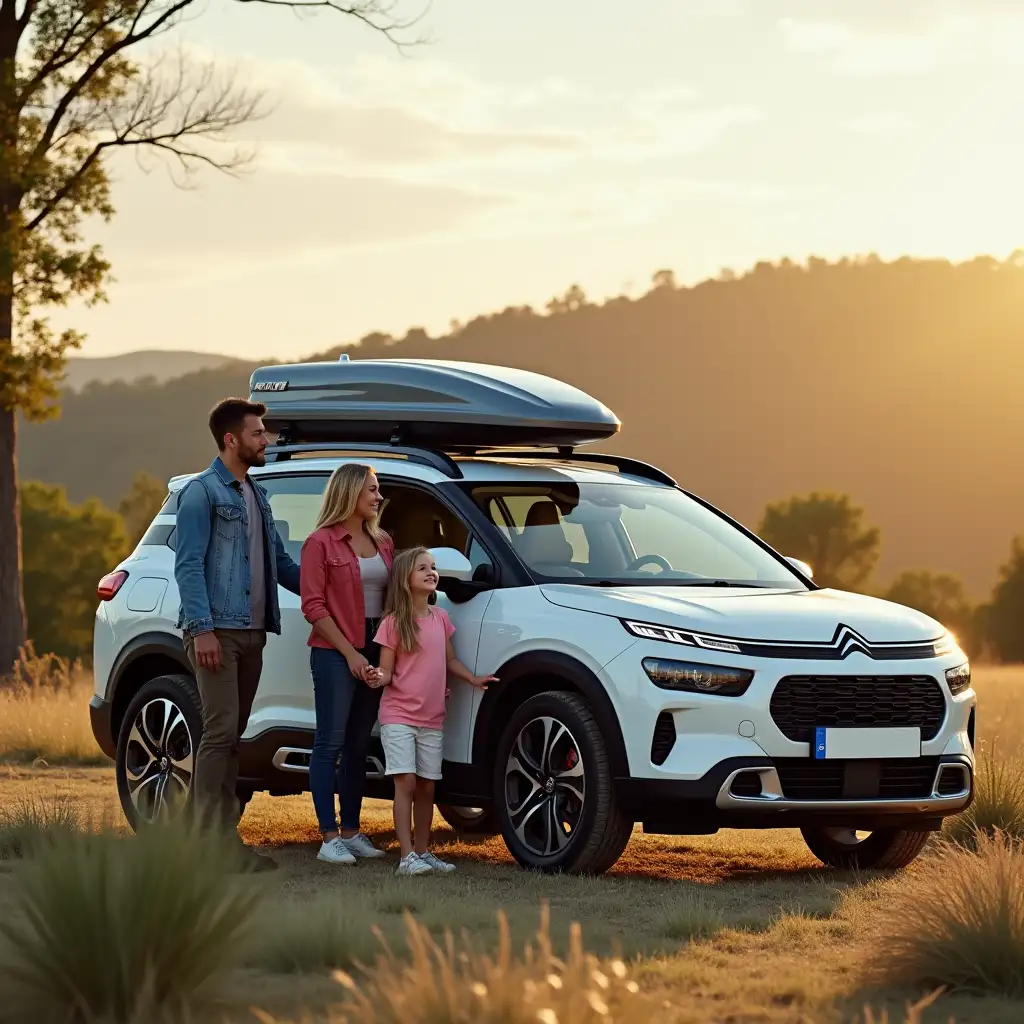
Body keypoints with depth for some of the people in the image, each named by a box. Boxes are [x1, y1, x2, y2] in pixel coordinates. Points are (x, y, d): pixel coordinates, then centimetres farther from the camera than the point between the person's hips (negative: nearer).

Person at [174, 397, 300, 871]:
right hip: (218, 631, -8)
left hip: (252, 632, 8)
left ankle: (226, 835, 10)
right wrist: (202, 628, -19)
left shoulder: (257, 495, 19)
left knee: (233, 734, 8)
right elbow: (188, 565, -11)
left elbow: (280, 562, 24)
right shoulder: (202, 492, -5)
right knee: (220, 731, -12)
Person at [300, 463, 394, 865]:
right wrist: (349, 652, -13)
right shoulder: (321, 543, -6)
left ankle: (351, 831, 16)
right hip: (335, 652, -6)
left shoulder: (382, 542, 13)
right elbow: (313, 606, -9)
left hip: (374, 651, 6)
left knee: (359, 745, 10)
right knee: (331, 742, -5)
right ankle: (329, 838, -5)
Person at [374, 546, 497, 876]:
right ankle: (407, 857, -13)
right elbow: (387, 671, -6)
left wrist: (473, 679, 5)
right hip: (398, 716, -5)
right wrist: (378, 677, -28)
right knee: (406, 782, -12)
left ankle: (423, 851, 17)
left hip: (431, 719, 5)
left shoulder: (440, 618, 10)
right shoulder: (393, 622, -6)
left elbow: (449, 660, 20)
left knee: (426, 787, 8)